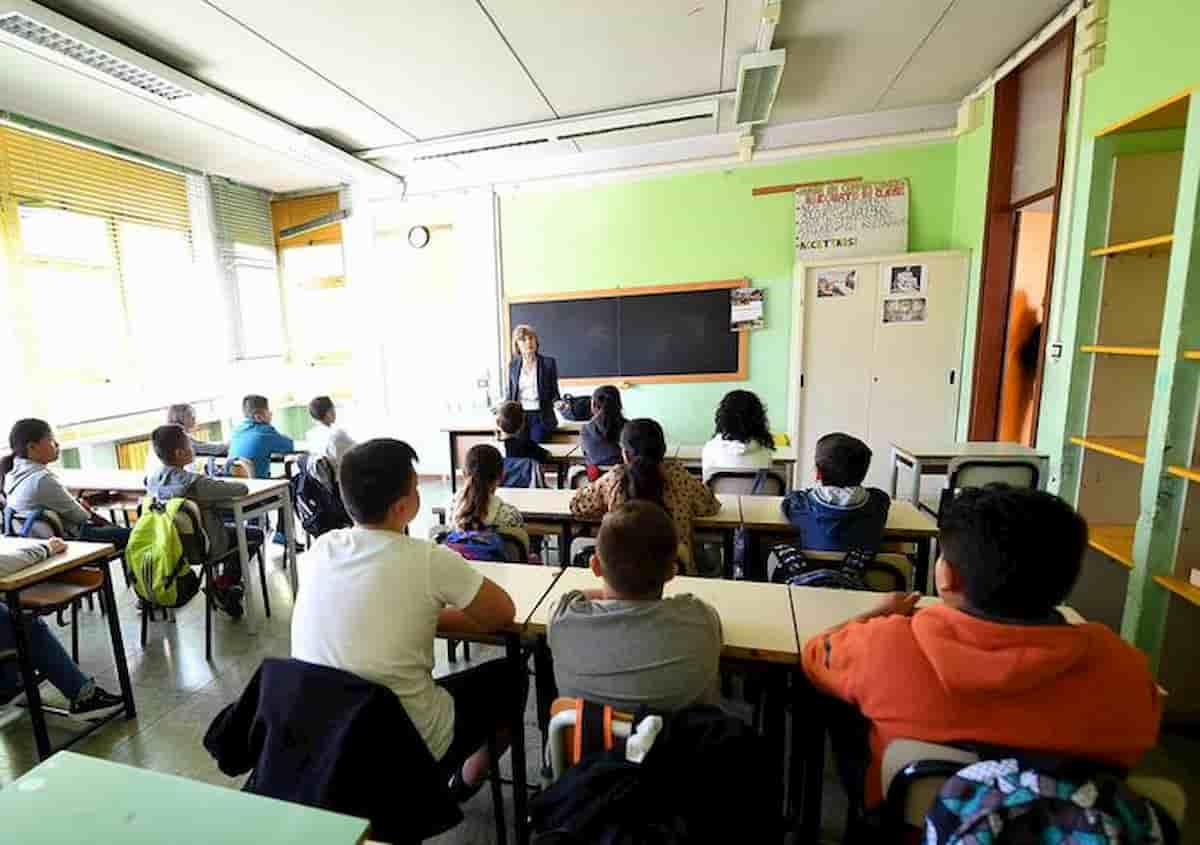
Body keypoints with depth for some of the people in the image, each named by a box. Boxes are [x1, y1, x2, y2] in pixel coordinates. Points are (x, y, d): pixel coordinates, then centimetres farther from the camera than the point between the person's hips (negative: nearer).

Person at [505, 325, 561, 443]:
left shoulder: (549, 362, 3)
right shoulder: (513, 365, 12)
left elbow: (554, 392, 6)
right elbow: (510, 393, 18)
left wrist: (558, 403, -14)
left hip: (540, 417, -2)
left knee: (536, 441, -23)